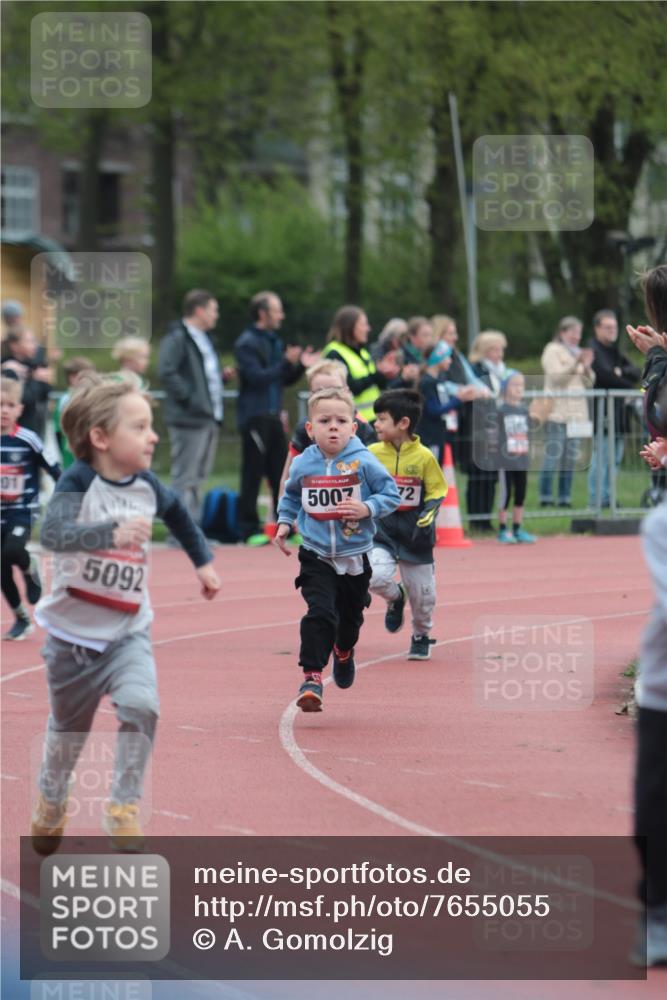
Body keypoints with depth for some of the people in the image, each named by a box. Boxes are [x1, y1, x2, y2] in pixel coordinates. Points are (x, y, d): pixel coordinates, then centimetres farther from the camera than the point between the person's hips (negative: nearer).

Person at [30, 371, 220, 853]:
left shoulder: (147, 486, -3)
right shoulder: (79, 483, -19)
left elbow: (178, 514, 21)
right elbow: (53, 534, -38)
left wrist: (203, 561, 23)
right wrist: (112, 534, -51)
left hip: (128, 631, 3)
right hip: (74, 630, -2)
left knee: (141, 704, -23)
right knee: (68, 726, 14)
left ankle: (124, 807, -8)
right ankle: (51, 805, 42)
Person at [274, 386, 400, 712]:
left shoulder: (363, 463, -13)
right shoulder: (302, 464, -4)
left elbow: (391, 494, -6)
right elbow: (291, 495, 17)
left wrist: (367, 508, -21)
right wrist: (284, 521, 6)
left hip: (355, 556, 0)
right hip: (316, 557, 0)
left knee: (350, 616, 19)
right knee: (319, 614, -18)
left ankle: (344, 652, 52)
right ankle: (312, 676, -16)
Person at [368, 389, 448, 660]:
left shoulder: (424, 457, -9)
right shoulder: (371, 454, -3)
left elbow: (437, 492, -1)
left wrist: (428, 516, -16)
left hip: (414, 535, -1)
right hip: (381, 530, 1)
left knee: (422, 595, 6)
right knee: (376, 576, -25)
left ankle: (421, 636, 36)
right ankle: (396, 598, 11)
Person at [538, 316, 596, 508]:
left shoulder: (579, 352, 21)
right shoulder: (553, 351, 0)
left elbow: (589, 383, 17)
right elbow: (557, 378, -13)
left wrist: (587, 367, -3)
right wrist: (576, 364, -23)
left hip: (577, 412, 7)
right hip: (557, 411, -7)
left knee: (571, 457, 4)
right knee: (553, 455, -11)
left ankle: (565, 498, 7)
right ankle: (545, 498, -10)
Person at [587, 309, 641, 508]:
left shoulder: (615, 352, 20)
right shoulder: (593, 351, -7)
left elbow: (636, 372, 9)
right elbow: (605, 376, -18)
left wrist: (621, 373, -11)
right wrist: (628, 383, -3)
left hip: (617, 413, 9)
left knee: (615, 458, 10)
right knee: (601, 457, -10)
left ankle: (607, 497, 15)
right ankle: (596, 499, -8)